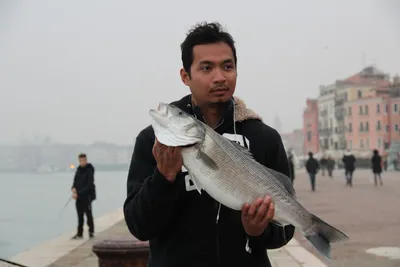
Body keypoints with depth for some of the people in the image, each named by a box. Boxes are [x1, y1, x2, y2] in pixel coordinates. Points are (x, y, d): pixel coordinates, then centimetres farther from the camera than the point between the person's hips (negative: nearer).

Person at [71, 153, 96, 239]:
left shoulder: (89, 171, -11)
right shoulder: (78, 170, 11)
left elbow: (89, 185, -17)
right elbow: (75, 182, 16)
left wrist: (79, 193, -21)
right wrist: (74, 188, -7)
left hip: (87, 196, -6)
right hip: (79, 197, 7)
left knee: (88, 214, 0)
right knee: (80, 215, 9)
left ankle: (91, 232, 10)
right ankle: (79, 233, 14)